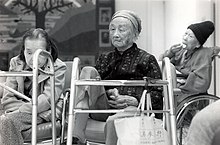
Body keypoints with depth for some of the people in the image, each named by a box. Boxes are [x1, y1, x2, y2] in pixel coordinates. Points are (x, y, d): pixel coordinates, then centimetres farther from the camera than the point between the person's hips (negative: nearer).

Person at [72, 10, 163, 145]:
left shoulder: (146, 59, 15)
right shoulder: (104, 59, 27)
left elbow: (158, 95, 5)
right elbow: (93, 90, 14)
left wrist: (135, 100, -12)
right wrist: (109, 93, -8)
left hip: (133, 108, -4)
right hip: (103, 110, 4)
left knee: (113, 121, -39)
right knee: (88, 71, -19)